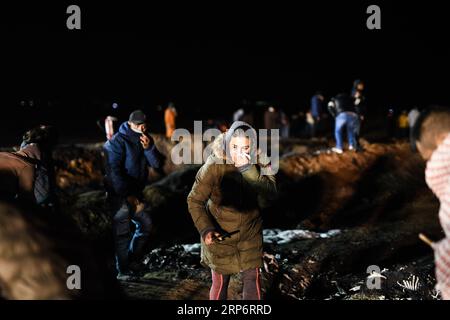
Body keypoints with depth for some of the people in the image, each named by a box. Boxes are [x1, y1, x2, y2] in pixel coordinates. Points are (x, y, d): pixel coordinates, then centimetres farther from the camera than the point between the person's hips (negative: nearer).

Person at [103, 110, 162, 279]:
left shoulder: (145, 139, 7)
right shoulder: (118, 141, -16)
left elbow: (156, 164, -2)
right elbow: (114, 170, -22)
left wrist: (148, 148, -21)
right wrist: (128, 195, -24)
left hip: (135, 192, 8)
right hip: (119, 194, -8)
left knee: (146, 223, 14)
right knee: (123, 232, -7)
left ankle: (132, 259, 26)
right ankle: (123, 271, -2)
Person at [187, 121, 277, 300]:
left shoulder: (261, 163, -14)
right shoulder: (214, 166, -22)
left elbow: (268, 196, -26)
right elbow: (195, 201, -17)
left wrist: (248, 170, -36)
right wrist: (205, 229, -31)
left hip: (250, 233, 2)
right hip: (219, 234, -2)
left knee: (253, 278, 11)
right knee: (220, 282, 9)